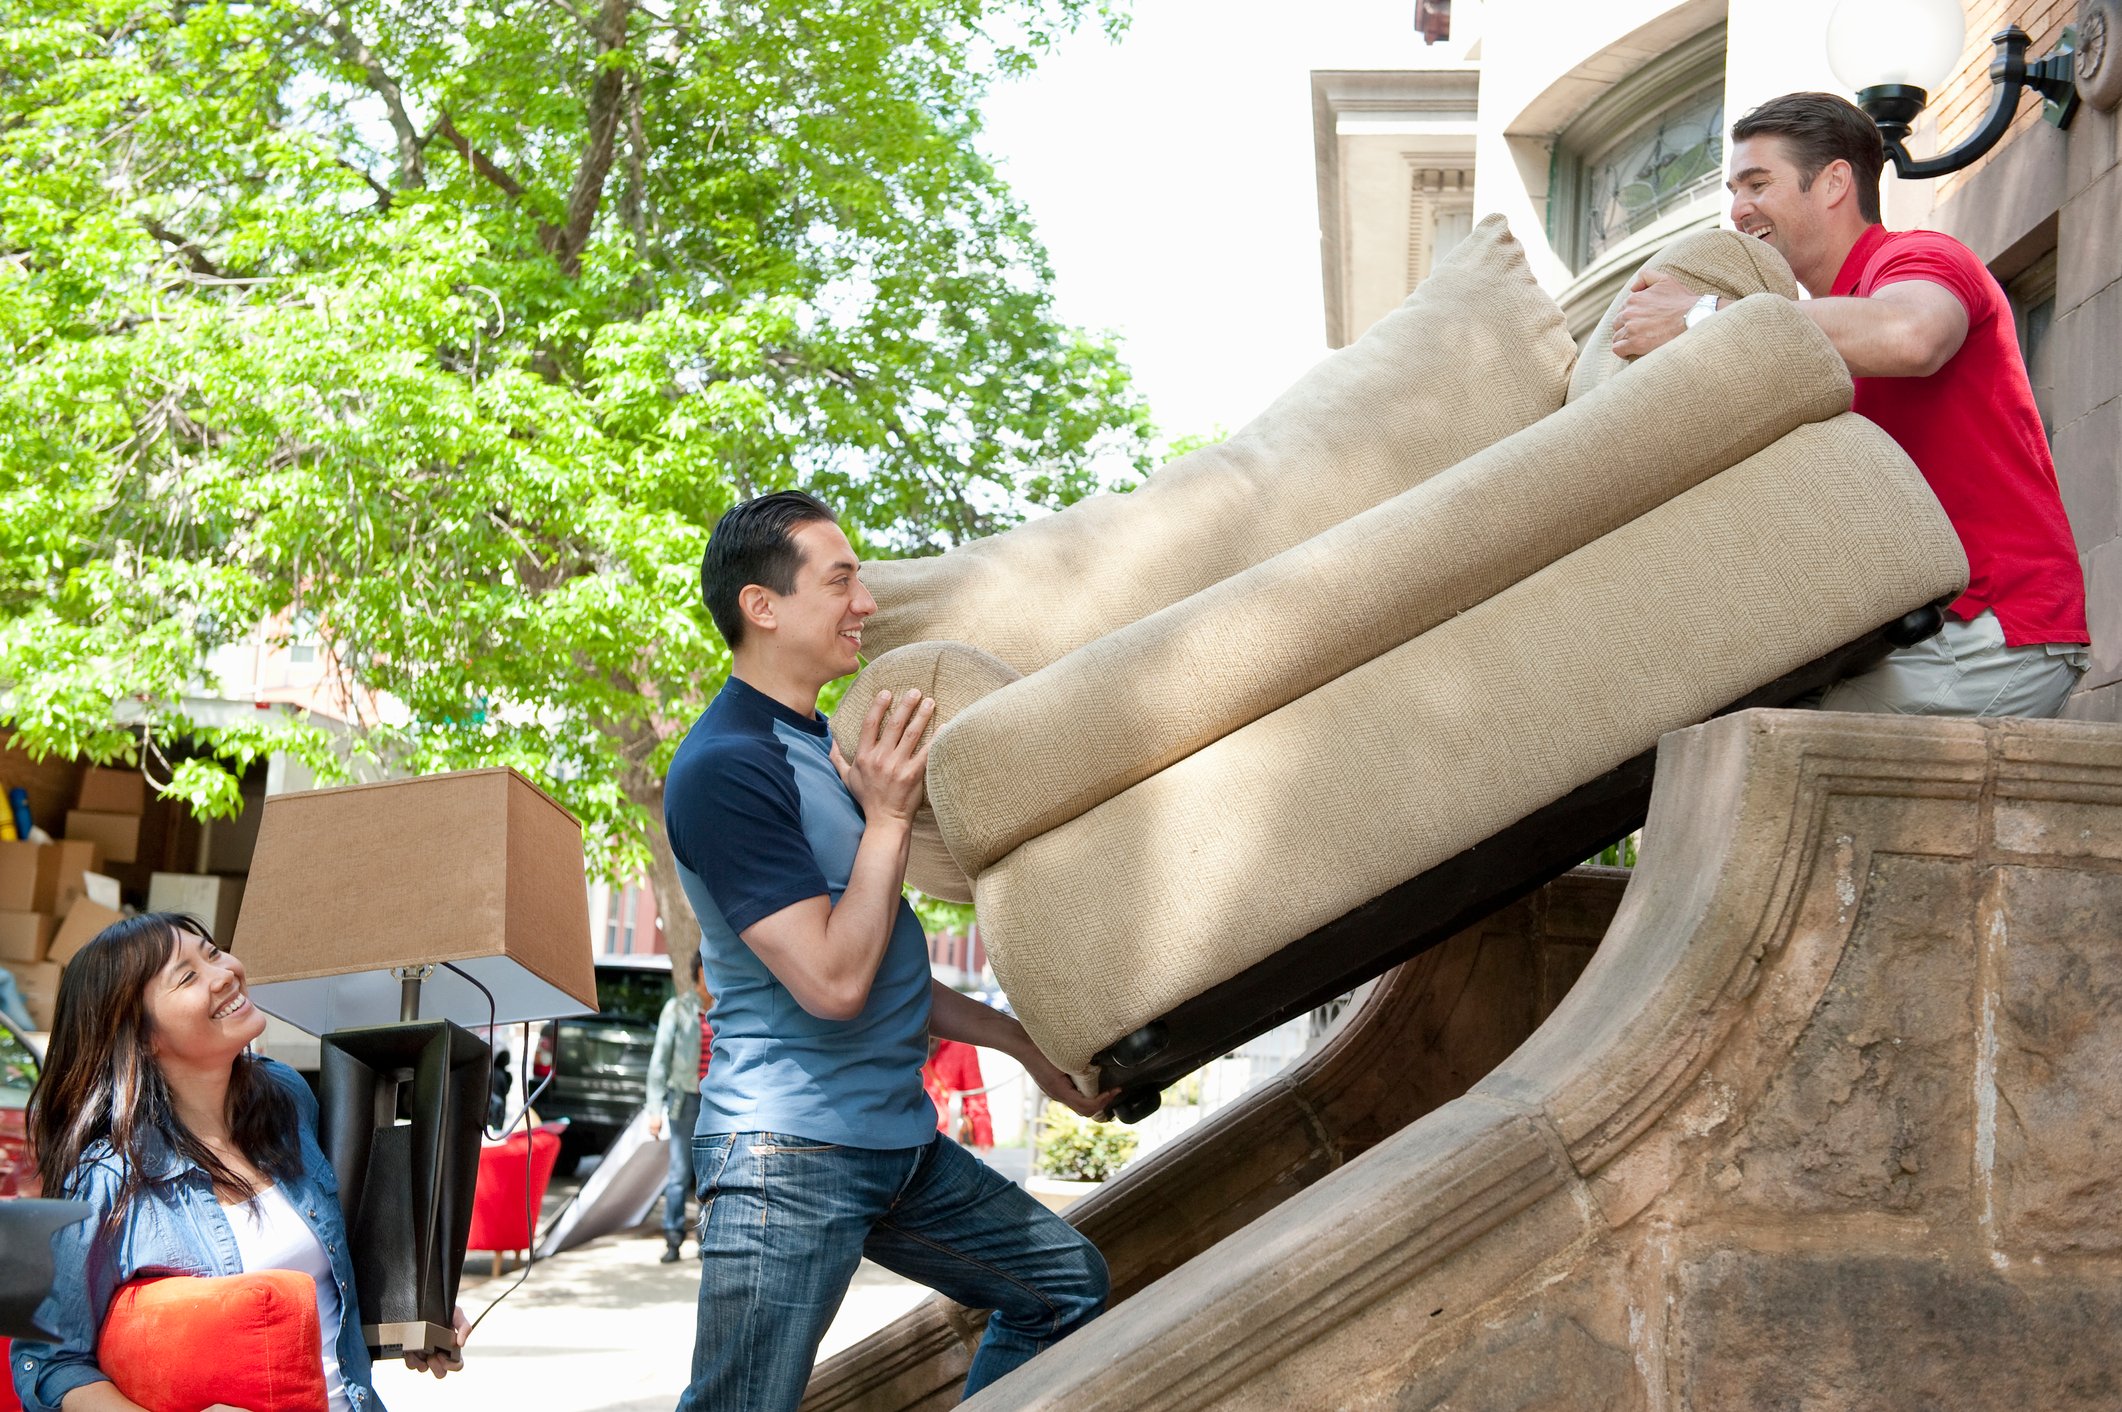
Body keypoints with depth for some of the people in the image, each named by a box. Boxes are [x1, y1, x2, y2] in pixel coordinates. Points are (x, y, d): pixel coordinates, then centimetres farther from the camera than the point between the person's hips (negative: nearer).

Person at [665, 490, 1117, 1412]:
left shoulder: (815, 751, 15)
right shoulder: (725, 767, -16)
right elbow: (832, 982, -22)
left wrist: (1023, 1044, 21)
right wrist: (887, 817, -15)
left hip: (900, 1144, 10)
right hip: (792, 1155, -9)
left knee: (1067, 1283, 14)